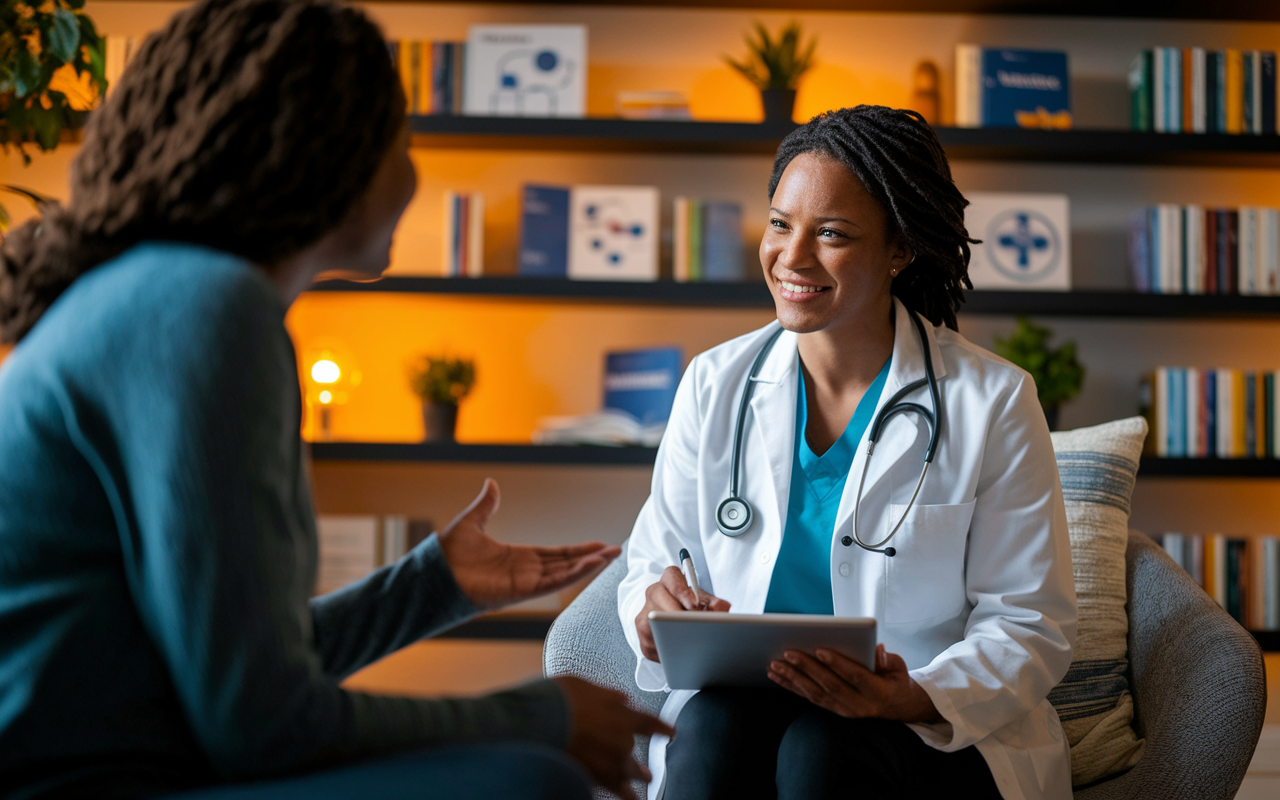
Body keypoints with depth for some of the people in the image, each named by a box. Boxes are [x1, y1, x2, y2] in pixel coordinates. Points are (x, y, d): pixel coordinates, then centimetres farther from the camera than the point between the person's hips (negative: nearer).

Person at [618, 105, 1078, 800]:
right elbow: (655, 562, 10)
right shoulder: (714, 384, 6)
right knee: (713, 731, -32)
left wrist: (920, 697, -23)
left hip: (939, 733, -2)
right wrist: (657, 612, -16)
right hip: (738, 704, 2)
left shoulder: (992, 403, -4)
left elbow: (1031, 623, -4)